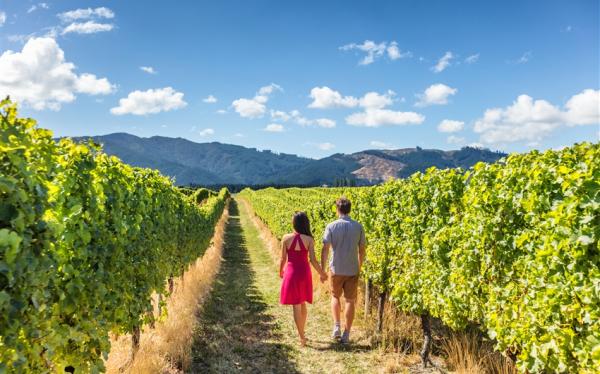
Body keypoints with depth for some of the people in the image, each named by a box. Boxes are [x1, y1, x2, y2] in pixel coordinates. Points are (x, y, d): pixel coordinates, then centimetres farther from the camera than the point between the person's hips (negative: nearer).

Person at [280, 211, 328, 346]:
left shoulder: (286, 238, -10)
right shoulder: (309, 239, -9)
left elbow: (283, 259, -4)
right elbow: (313, 260, -11)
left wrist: (280, 271, 15)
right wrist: (322, 273, 4)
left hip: (291, 272, -2)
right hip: (304, 273, 2)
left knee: (296, 306, 5)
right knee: (303, 304, 20)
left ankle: (302, 337, 5)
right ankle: (301, 333, 33)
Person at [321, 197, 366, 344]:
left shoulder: (331, 226, -9)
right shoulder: (358, 226, -3)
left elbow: (325, 249, -11)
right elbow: (362, 249, 3)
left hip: (336, 269, -1)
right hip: (352, 270, 1)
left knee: (335, 296, 21)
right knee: (350, 301, 9)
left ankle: (337, 327, 9)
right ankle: (346, 334, 11)